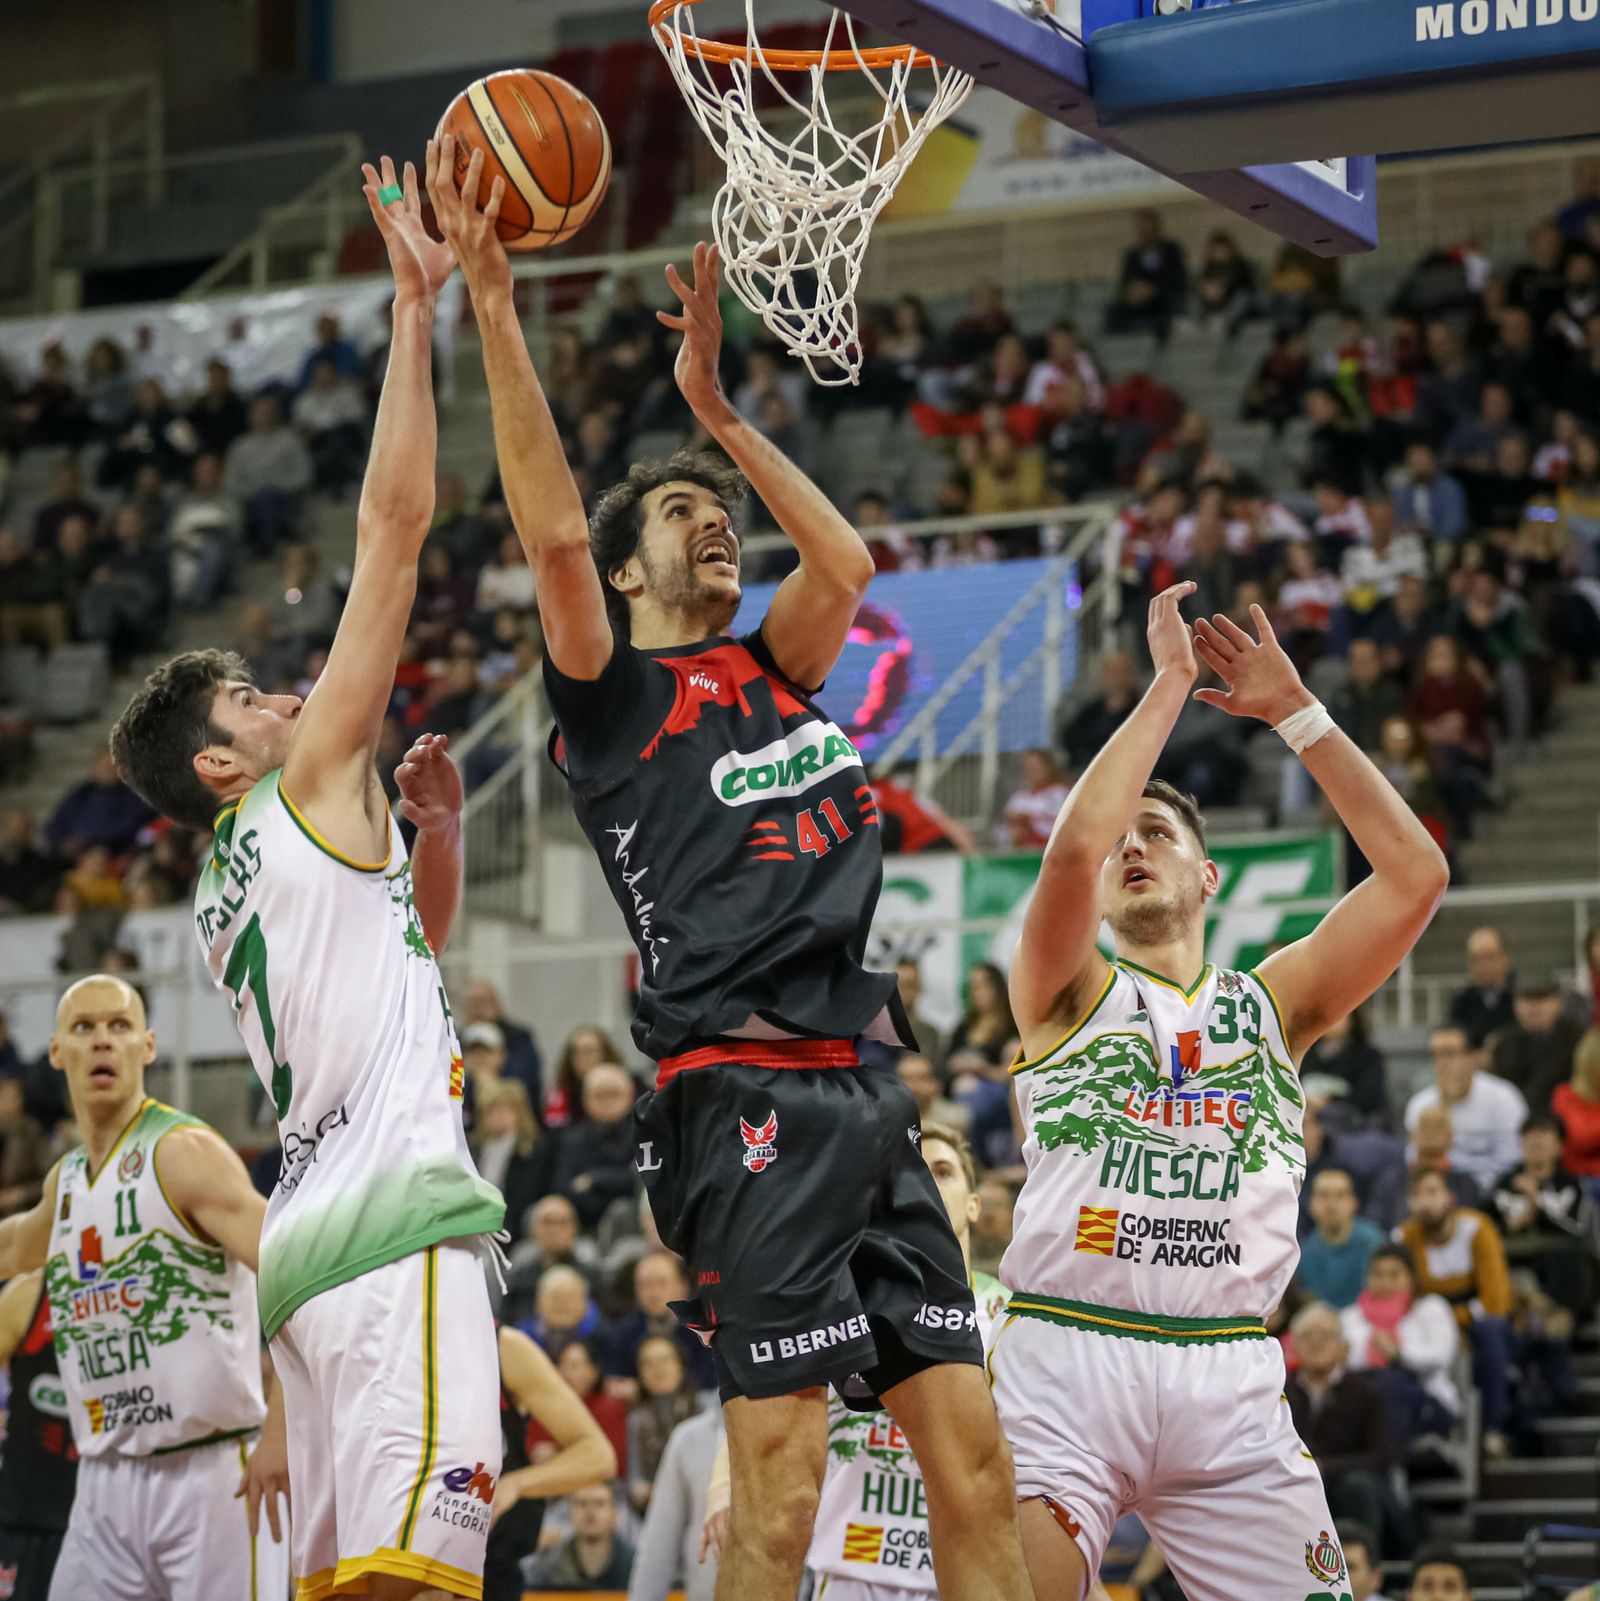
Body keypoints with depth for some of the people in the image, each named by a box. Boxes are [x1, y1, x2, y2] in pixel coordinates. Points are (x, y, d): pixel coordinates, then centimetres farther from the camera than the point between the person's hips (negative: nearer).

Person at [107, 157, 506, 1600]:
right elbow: (394, 527, -2)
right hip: (392, 1223, -10)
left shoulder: (235, 891, 24)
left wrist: (436, 825, 26)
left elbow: (412, 945, 43)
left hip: (317, 1230, 10)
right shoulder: (310, 792, 1)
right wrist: (417, 309, 1)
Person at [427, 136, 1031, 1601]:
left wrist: (712, 404, 18)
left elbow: (847, 560, 12)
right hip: (746, 1097, -7)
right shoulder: (613, 697, 6)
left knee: (975, 1464, 1)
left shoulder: (771, 677, 24)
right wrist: (491, 306, -13)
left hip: (869, 1095, 7)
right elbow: (555, 538, -9)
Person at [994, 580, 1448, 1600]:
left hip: (1229, 1380, 2)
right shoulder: (1068, 995, 12)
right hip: (1066, 1359, -2)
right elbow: (1072, 847, -9)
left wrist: (1294, 709, 10)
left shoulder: (1273, 1005, 19)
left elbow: (1415, 874, 8)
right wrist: (1169, 684, -1)